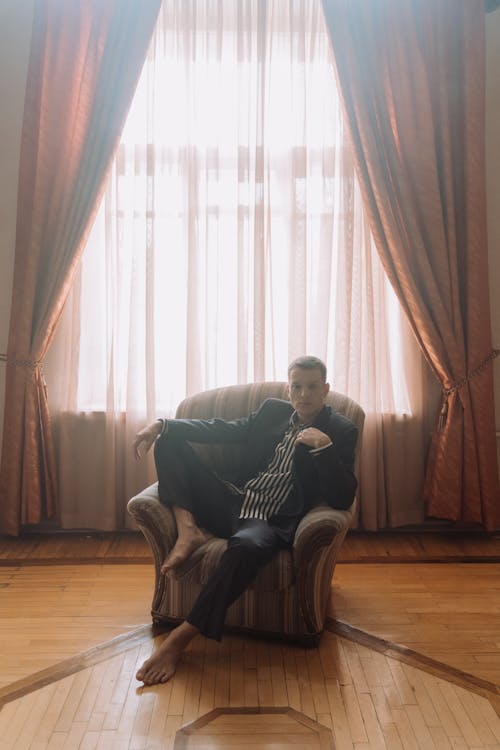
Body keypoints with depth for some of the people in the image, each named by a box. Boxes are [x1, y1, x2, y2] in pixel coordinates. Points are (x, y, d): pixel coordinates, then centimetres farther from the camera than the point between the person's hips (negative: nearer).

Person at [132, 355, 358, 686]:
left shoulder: (341, 432, 0)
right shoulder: (272, 410, 14)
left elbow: (343, 498, -11)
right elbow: (221, 429, 11)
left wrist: (323, 446, -23)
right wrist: (162, 424, -1)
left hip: (271, 521, -5)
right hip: (231, 502, 6)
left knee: (247, 545, -43)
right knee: (170, 441, -2)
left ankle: (183, 635, -30)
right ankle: (188, 530, -16)